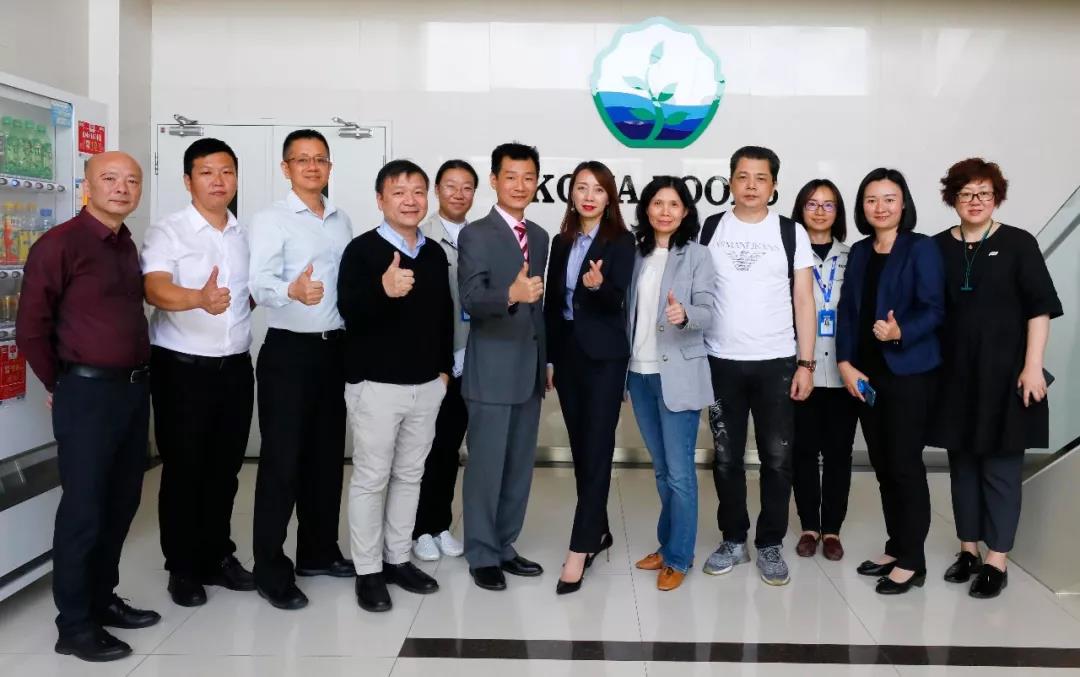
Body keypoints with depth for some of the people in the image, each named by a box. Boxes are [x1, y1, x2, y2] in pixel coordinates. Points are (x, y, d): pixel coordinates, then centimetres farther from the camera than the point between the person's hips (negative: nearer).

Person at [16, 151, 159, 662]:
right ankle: (74, 626, 13)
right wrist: (60, 385, -1)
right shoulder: (59, 244, -12)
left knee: (121, 503, 15)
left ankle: (102, 598, 31)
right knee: (83, 509, 1)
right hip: (88, 393, -7)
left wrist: (138, 374, 12)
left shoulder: (128, 246, 11)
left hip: (135, 388, 8)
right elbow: (30, 328, -10)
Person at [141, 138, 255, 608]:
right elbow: (155, 289, -26)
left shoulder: (246, 235, 8)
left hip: (236, 367, 5)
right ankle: (183, 567, 17)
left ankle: (217, 555, 27)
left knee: (225, 467, 13)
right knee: (184, 469, 4)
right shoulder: (166, 233, -8)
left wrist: (232, 305, 0)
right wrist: (200, 299, -45)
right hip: (182, 369, -5)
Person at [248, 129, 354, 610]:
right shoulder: (270, 221, -7)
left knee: (327, 456, 14)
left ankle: (319, 551, 28)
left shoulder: (341, 221, 12)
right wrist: (292, 290, -42)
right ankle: (271, 571, 8)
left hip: (335, 348, 6)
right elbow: (260, 285, -21)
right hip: (288, 351, -6)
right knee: (282, 461, -2)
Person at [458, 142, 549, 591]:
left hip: (530, 369, 7)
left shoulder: (539, 237, 12)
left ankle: (505, 546, 26)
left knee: (520, 465, 13)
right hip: (491, 371, -7)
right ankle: (482, 555, 14)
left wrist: (546, 358, 17)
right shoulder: (475, 235, -9)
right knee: (486, 465, 1)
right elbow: (470, 300, -21)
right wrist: (511, 294, -40)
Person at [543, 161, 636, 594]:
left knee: (596, 449, -5)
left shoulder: (621, 241, -4)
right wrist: (548, 358, 11)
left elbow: (617, 300, -14)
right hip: (567, 351, 6)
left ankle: (579, 551, -5)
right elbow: (552, 303, 12)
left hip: (603, 355, -6)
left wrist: (598, 285, -35)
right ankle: (598, 531, 25)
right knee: (580, 448, 11)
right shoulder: (561, 242, 11)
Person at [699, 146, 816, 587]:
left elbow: (803, 301, 1)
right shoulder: (709, 229, 4)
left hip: (777, 363, -1)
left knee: (777, 458, 4)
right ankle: (733, 539, 23)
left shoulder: (791, 232, 2)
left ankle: (771, 544, 18)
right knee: (726, 458, 9)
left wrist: (806, 362, -5)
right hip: (721, 362, 1)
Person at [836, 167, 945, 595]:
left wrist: (900, 332, -31)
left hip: (909, 373, -6)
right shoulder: (859, 252, 12)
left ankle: (912, 562, 8)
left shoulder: (921, 248, -5)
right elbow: (847, 310, 8)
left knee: (905, 465, -2)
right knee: (883, 466, 11)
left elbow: (933, 309, -12)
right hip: (867, 373, 6)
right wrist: (845, 363, -2)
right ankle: (895, 549, 24)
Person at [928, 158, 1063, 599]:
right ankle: (968, 548, 22)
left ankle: (997, 561, 10)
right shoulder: (938, 247, 6)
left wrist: (1032, 366, -12)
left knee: (1000, 464, 2)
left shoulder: (1018, 243, -2)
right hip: (955, 371, 3)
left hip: (1004, 371, -3)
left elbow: (1040, 308, -5)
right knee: (962, 462, 10)